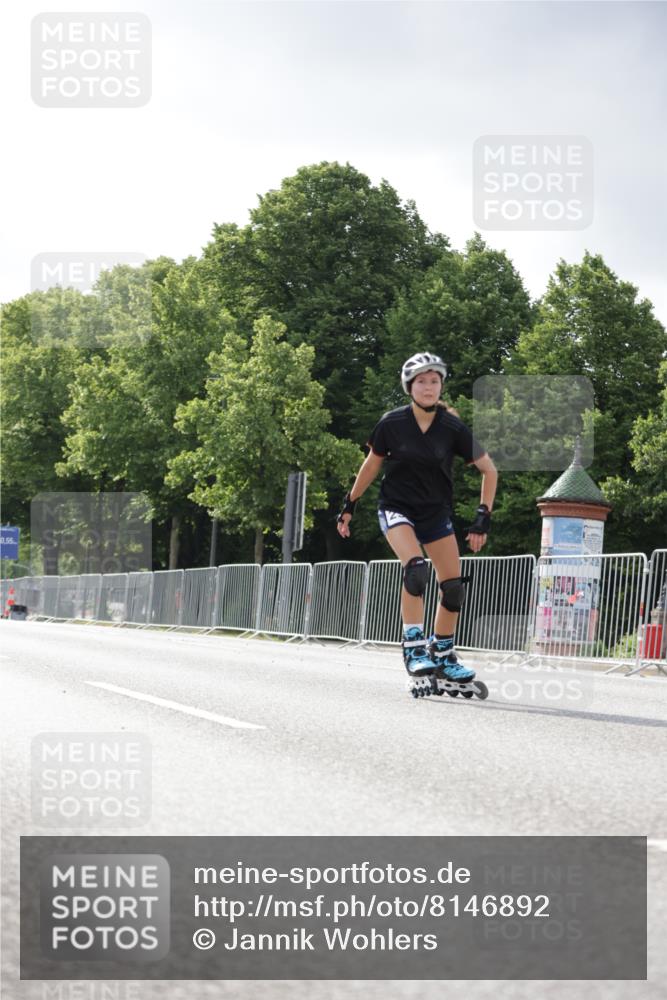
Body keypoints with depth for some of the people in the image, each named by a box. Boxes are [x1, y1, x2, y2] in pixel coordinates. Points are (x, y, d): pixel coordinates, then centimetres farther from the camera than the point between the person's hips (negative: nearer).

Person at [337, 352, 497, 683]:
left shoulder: (453, 428, -13)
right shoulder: (392, 424, -14)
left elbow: (489, 470, -3)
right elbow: (372, 463, 4)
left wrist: (483, 517, -8)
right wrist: (350, 504, 8)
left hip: (437, 512, 3)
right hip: (397, 507, -3)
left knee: (453, 585, -1)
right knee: (416, 567, -29)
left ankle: (443, 654, 17)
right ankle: (414, 646, -23)